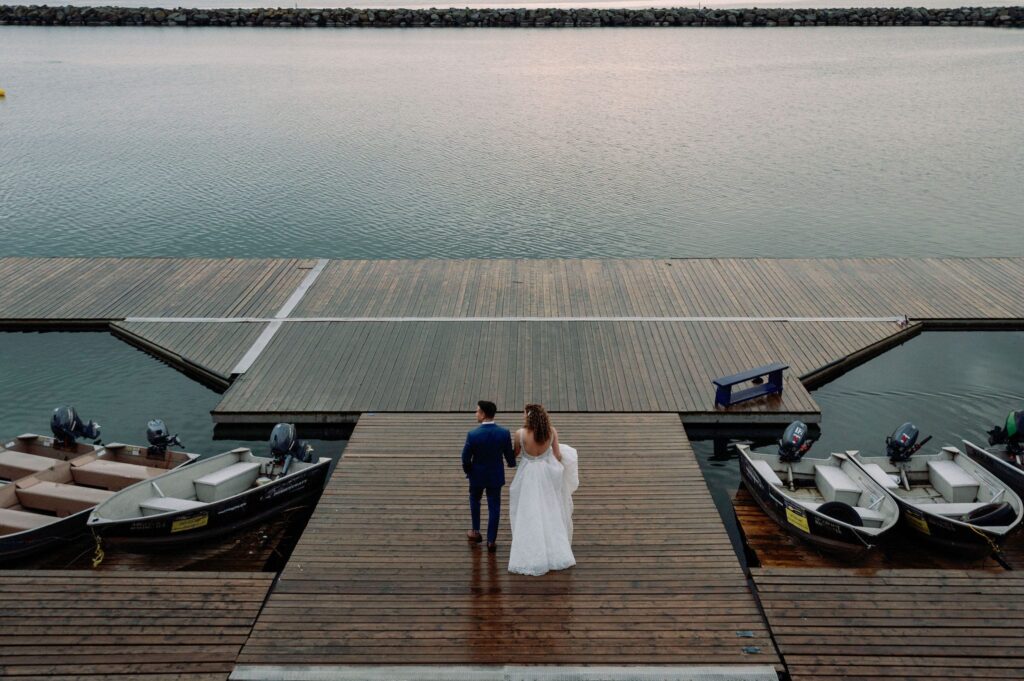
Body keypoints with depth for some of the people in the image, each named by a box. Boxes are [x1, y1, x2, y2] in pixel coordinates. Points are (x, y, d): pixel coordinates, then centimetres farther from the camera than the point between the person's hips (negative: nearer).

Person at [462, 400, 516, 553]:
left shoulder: (472, 434, -24)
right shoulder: (504, 433, -18)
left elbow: (465, 458, -15)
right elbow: (509, 456, -7)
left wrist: (468, 472, 6)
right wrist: (512, 463, 17)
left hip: (477, 475, -1)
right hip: (496, 476, 1)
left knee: (475, 500, 26)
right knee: (494, 507, 13)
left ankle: (476, 532, 37)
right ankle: (491, 540, 19)